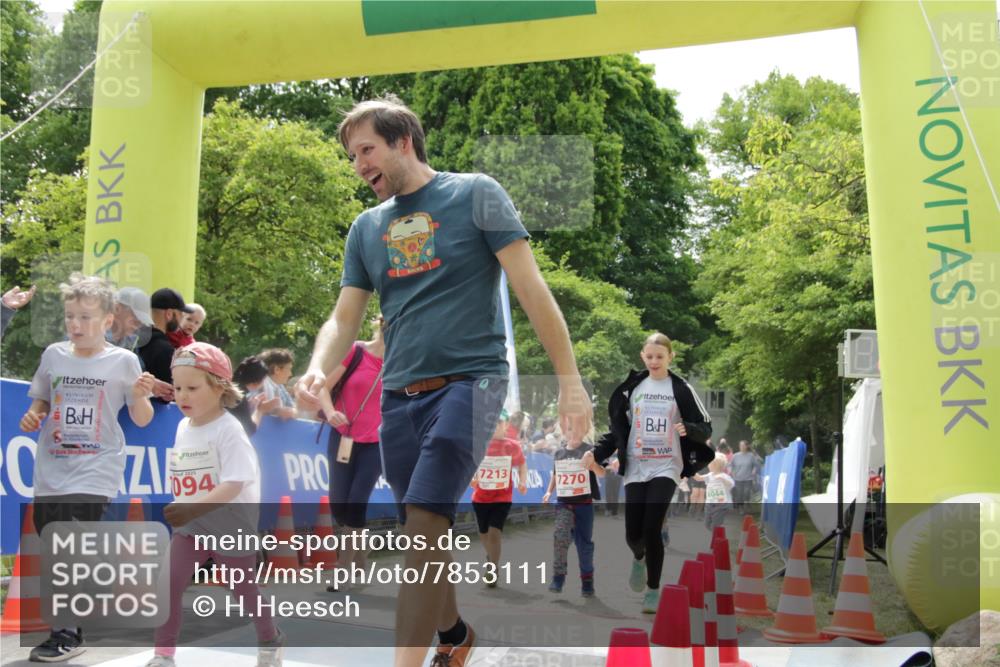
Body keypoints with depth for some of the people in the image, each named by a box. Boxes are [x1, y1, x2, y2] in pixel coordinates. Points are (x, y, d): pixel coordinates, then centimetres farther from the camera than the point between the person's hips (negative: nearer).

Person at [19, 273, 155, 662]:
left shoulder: (123, 361, -5)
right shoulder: (53, 355, 5)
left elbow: (141, 420, -1)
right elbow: (42, 401, 19)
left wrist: (140, 396, -20)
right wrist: (32, 417, -3)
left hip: (95, 472, -5)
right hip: (51, 470, 5)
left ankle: (67, 635, -1)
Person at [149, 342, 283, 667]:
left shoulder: (229, 430, -20)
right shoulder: (183, 427, 3)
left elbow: (233, 485, -28)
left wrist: (192, 509, -37)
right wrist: (180, 510, 12)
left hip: (231, 526, -5)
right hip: (189, 526, 6)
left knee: (244, 589, 11)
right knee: (168, 582, -12)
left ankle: (270, 641, 36)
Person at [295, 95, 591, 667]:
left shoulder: (475, 194, -1)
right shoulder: (366, 228, 14)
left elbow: (531, 288, -5)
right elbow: (344, 320, 13)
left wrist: (570, 379, -10)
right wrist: (318, 372, -9)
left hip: (470, 380, -5)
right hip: (399, 396, 6)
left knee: (426, 519, -19)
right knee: (425, 532, 12)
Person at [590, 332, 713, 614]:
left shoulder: (681, 389, 0)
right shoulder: (632, 388, 7)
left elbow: (705, 428, 0)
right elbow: (618, 428, 13)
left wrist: (688, 429, -22)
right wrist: (597, 453, 0)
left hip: (666, 468, -2)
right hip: (635, 469, 2)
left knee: (651, 529, -13)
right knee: (633, 533, -1)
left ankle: (653, 591, 5)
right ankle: (639, 559, 36)